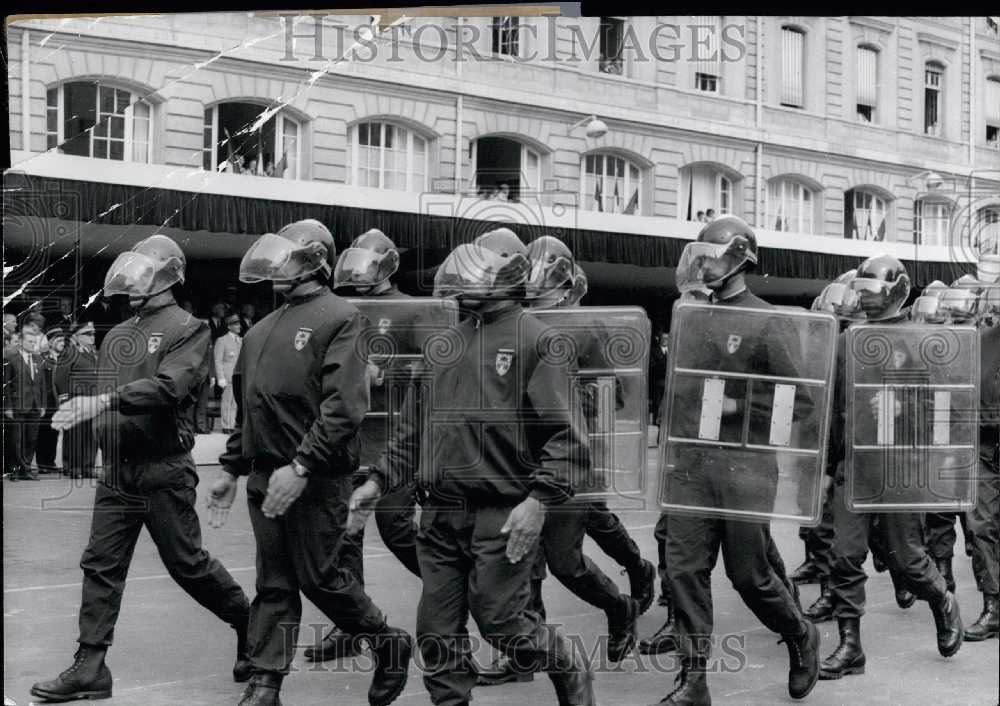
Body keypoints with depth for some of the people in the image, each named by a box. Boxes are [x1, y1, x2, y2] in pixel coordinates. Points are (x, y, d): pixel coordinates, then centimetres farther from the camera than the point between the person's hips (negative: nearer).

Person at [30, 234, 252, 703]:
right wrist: (79, 409, 0)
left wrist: (103, 402, -29)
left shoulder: (187, 329, -8)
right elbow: (101, 394, 19)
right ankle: (89, 668, 11)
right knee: (100, 566, 4)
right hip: (116, 473, 7)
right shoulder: (118, 334, 14)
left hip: (164, 472, -7)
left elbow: (168, 388, -23)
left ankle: (250, 625, 22)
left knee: (188, 565, 1)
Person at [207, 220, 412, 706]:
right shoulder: (262, 330, 17)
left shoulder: (339, 318, -8)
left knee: (318, 578, -1)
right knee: (274, 584, 9)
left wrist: (301, 467, -23)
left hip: (316, 479, -7)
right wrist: (231, 469, 19)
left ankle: (389, 644, 21)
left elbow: (344, 406, -18)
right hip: (265, 477, 7)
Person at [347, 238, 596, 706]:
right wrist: (379, 481, 10)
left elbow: (566, 435, -10)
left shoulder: (535, 340, -5)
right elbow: (415, 427, 20)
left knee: (501, 623, -1)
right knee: (437, 632, 7)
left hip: (501, 517, -6)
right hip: (439, 515, 6)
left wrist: (539, 500, -20)